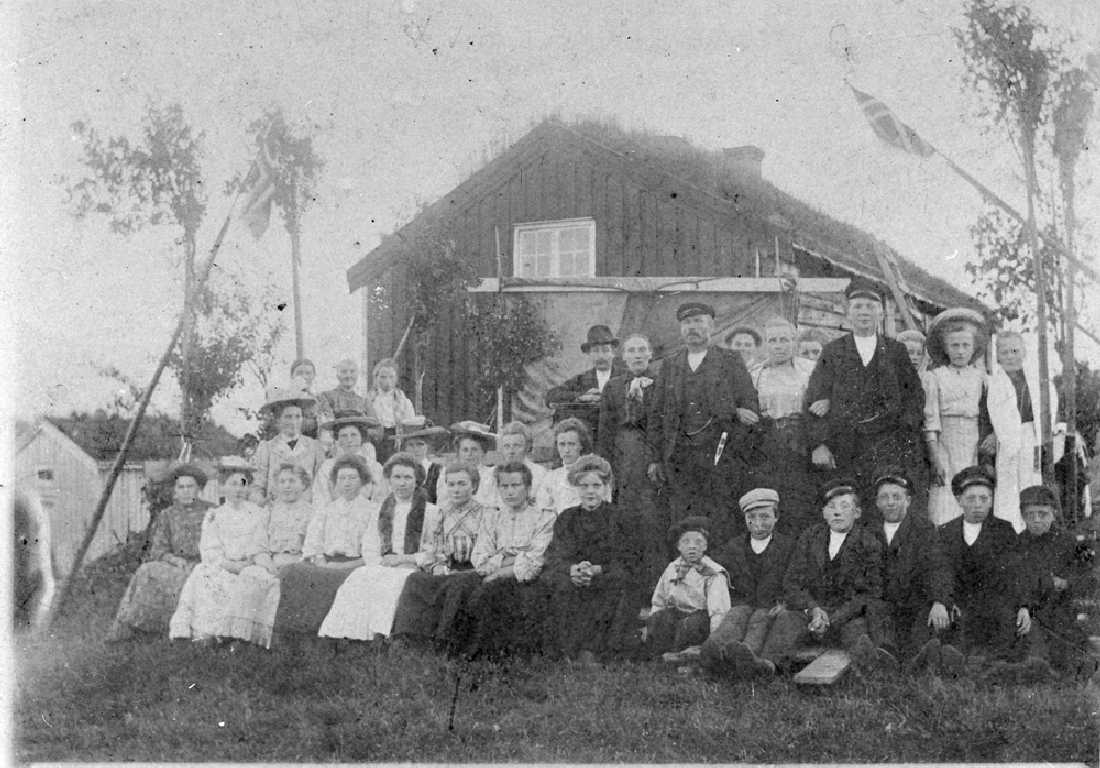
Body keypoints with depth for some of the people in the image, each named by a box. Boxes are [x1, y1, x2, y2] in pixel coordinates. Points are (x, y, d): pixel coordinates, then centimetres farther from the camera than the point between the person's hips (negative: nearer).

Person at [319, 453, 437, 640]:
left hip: (413, 570, -4)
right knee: (360, 578, -27)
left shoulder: (430, 511, 6)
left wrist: (403, 559, -11)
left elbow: (434, 554, -2)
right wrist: (381, 561, -5)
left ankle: (377, 635, -38)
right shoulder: (382, 511, 21)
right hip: (382, 568, 4)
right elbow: (368, 549, 15)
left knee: (388, 584, -34)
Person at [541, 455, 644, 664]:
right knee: (562, 591, -29)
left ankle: (589, 654, -34)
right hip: (570, 584, 2)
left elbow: (625, 564, -2)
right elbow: (555, 557, 3)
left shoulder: (618, 520, 7)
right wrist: (573, 569, -21)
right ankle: (569, 657, -29)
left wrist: (597, 570, -21)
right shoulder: (566, 519, 15)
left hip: (607, 586, -2)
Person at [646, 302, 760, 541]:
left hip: (720, 457, -2)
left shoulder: (731, 362, 8)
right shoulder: (669, 366, 16)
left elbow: (751, 408, 4)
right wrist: (655, 458, 7)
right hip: (678, 459, 3)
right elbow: (655, 416, 15)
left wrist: (733, 447, -5)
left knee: (720, 525, -6)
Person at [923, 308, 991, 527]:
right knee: (944, 511, -10)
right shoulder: (935, 377, 3)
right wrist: (935, 459, -10)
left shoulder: (980, 376, 12)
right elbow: (930, 421, -1)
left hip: (974, 448, 3)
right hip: (946, 447, -2)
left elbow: (987, 419, 12)